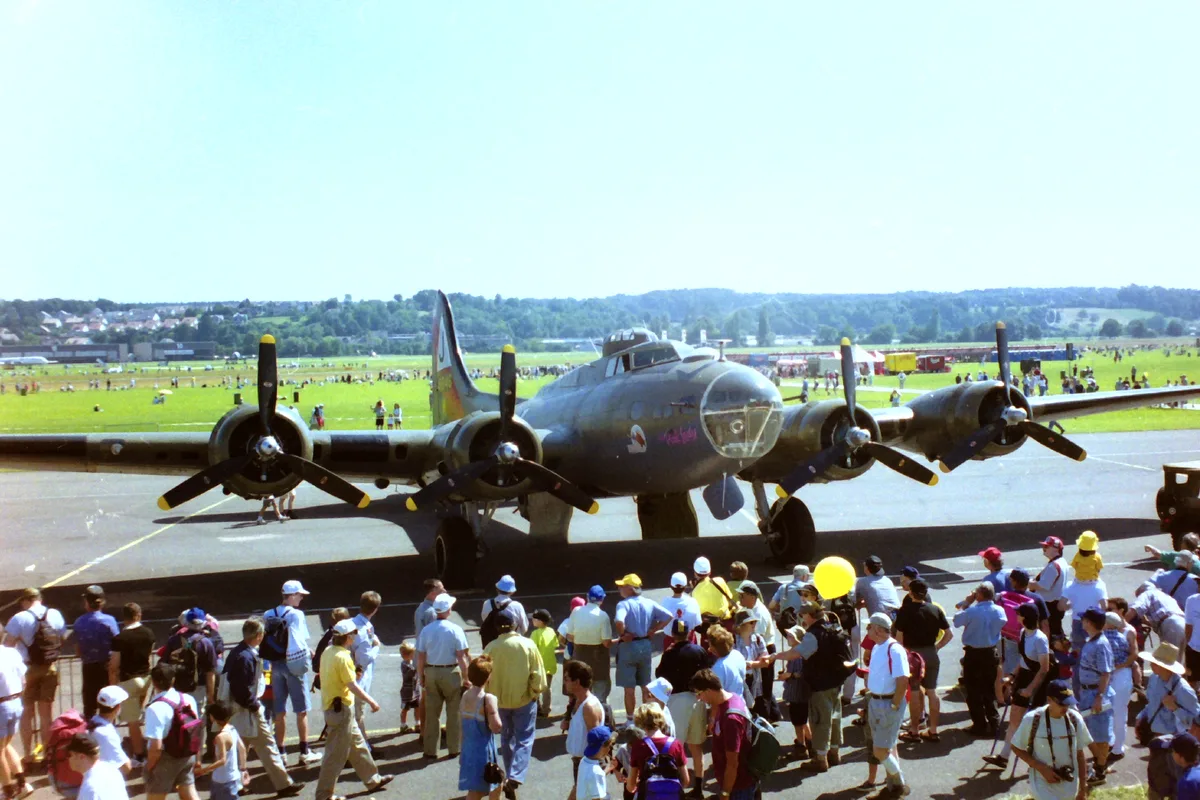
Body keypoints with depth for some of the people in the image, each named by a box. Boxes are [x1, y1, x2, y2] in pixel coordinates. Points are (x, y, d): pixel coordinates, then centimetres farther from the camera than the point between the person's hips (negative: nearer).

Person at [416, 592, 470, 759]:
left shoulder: (426, 630, -2)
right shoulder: (455, 630, -11)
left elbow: (420, 659, 1)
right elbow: (461, 658, -12)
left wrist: (422, 678, 12)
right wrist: (466, 678, -3)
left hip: (431, 672, 3)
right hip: (451, 672, -3)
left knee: (431, 714, 10)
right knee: (454, 713, 9)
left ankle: (430, 750, 15)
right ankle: (454, 748, 14)